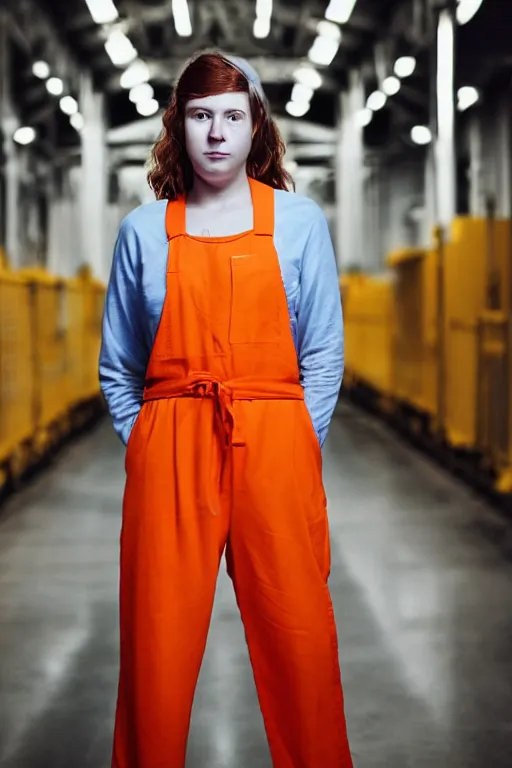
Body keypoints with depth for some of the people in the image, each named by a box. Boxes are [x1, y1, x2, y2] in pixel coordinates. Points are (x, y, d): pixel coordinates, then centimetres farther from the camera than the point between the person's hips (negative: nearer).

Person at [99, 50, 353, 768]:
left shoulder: (299, 219, 7)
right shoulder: (144, 230, 9)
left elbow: (323, 353, 6)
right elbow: (117, 366, 12)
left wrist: (295, 446, -1)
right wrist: (145, 449, 2)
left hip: (275, 448, 0)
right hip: (168, 454, 1)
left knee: (298, 636, 1)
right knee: (157, 642, 2)